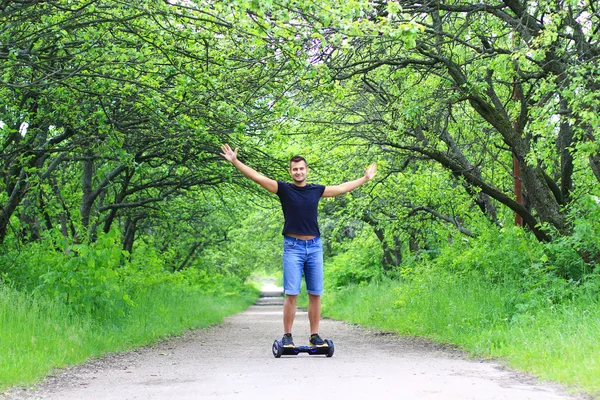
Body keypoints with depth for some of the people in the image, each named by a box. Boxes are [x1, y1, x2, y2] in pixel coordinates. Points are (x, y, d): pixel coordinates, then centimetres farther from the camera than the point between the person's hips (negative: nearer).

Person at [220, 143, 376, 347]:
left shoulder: (316, 190, 10)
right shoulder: (284, 189, 1)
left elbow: (341, 188, 25)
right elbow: (257, 177, -5)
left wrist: (365, 178, 33)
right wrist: (235, 161, -12)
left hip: (314, 246, 3)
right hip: (293, 247, -3)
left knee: (315, 294, 3)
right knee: (291, 294, -6)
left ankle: (315, 336, 10)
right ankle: (287, 336, 0)